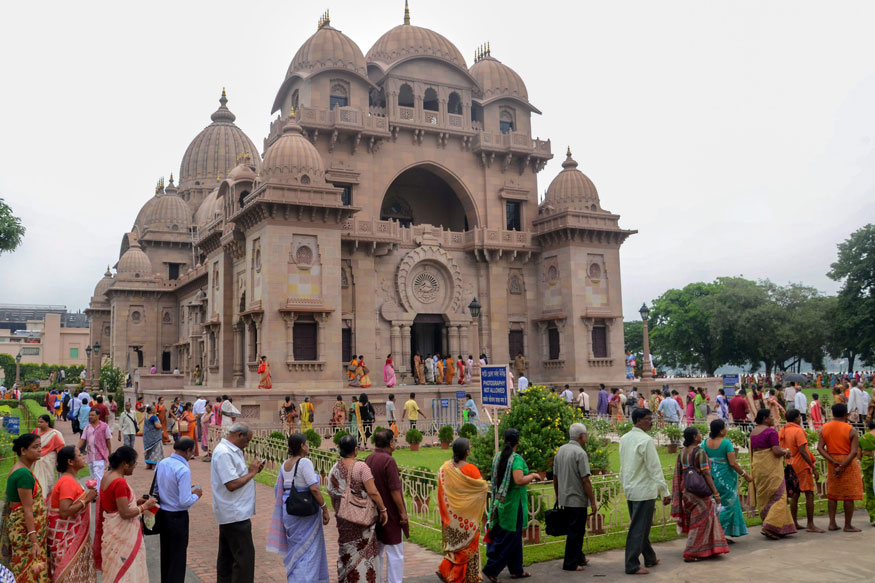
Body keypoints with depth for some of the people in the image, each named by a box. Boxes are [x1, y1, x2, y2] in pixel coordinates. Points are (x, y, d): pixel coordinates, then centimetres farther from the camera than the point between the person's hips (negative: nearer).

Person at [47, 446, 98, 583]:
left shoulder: (69, 479, 9)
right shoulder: (67, 482, -22)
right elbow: (64, 512, -29)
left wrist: (87, 493, 9)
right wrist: (86, 499, -23)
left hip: (73, 534, 9)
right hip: (66, 537, -9)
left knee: (75, 570, 16)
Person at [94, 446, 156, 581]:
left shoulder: (107, 476, 4)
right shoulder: (120, 482, -25)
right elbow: (125, 513, -25)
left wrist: (136, 501, 8)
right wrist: (145, 506, -13)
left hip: (111, 528, 9)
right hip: (121, 533, -9)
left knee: (116, 567, 21)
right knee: (124, 570, 3)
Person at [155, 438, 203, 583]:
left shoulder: (161, 464, -1)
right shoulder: (183, 470, -24)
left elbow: (156, 489, 12)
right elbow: (185, 502, -25)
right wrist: (196, 495, -4)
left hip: (162, 514, 7)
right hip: (177, 517, -7)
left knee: (165, 554, 22)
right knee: (178, 558, 8)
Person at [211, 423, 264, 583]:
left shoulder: (231, 451, 12)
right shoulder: (224, 454, -20)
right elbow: (232, 484, -25)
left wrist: (253, 470, 4)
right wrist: (251, 473, -14)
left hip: (230, 514, 11)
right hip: (235, 514, -11)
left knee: (227, 555, 18)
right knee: (244, 557, -7)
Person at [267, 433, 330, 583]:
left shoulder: (285, 465, 6)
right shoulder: (305, 462, -17)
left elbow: (278, 489, 10)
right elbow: (314, 488, -22)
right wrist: (325, 509, -15)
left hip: (289, 510, 7)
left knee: (295, 549, 20)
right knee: (307, 550, 2)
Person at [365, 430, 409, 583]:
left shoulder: (369, 459, 3)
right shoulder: (388, 461, -20)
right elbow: (394, 490, -21)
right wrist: (403, 512, -13)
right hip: (390, 514, -8)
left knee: (377, 550, 18)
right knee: (395, 553, 2)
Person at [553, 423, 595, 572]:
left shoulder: (560, 451, 8)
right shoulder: (580, 453, -16)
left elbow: (555, 476, 13)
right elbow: (585, 480, -19)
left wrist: (557, 496, 22)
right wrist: (592, 501, -13)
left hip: (564, 498, 8)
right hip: (577, 499, -8)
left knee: (577, 530, 21)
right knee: (575, 531, 1)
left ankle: (579, 558, 32)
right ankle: (570, 563, 7)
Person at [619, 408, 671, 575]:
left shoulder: (624, 439, 8)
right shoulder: (645, 440, -16)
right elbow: (655, 468, -16)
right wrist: (664, 491, -12)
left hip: (630, 490, 8)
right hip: (644, 490, -8)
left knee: (640, 527, 18)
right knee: (638, 529, -3)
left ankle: (650, 558, 31)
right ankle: (632, 565, 1)